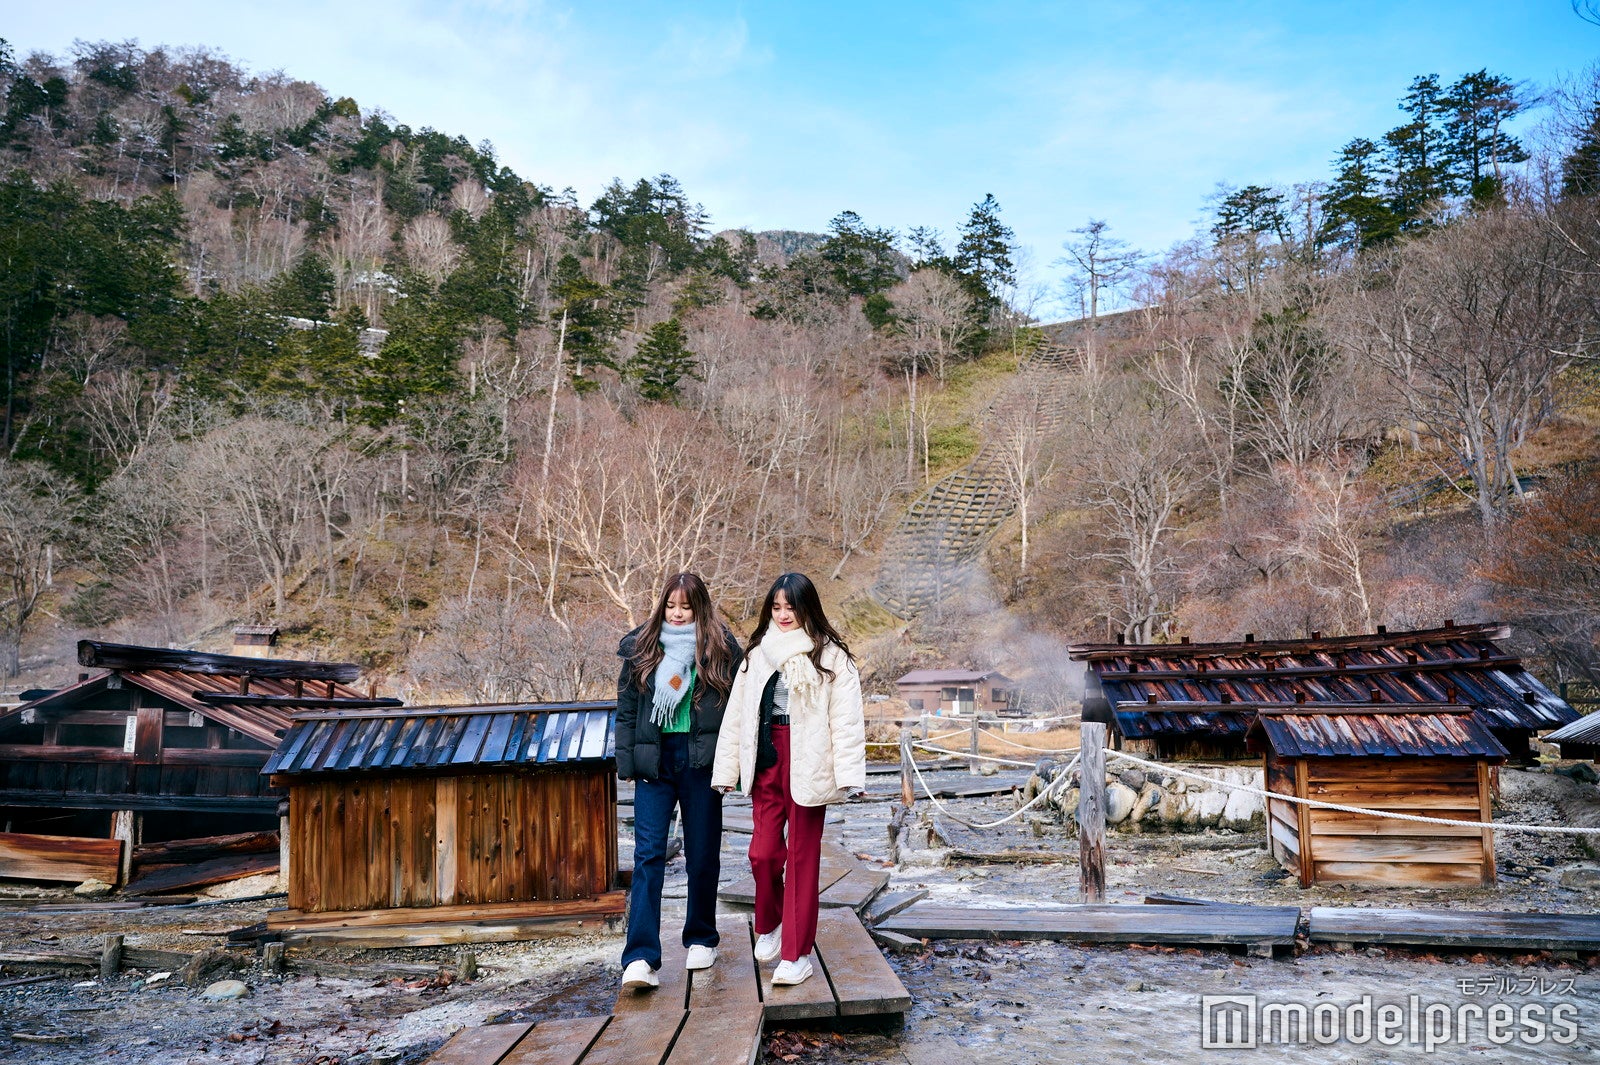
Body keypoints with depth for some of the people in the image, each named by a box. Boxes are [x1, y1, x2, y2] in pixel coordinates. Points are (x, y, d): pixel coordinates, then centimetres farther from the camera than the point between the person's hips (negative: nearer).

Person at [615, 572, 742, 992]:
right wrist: (626, 761, 3)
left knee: (703, 856, 10)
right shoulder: (641, 648, 6)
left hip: (700, 762, -1)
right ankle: (641, 958, -8)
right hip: (654, 760, 1)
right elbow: (626, 708, 9)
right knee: (647, 855, -7)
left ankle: (701, 940, 29)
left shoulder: (721, 649, 0)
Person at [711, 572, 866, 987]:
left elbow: (846, 720, -7)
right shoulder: (757, 655, 11)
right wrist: (726, 769, 4)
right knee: (763, 852, 2)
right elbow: (736, 715, 10)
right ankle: (769, 925, 31)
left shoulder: (831, 657, -1)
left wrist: (848, 774, -15)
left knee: (802, 857, 3)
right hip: (766, 761, 3)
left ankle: (797, 953, 14)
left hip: (807, 765, -3)